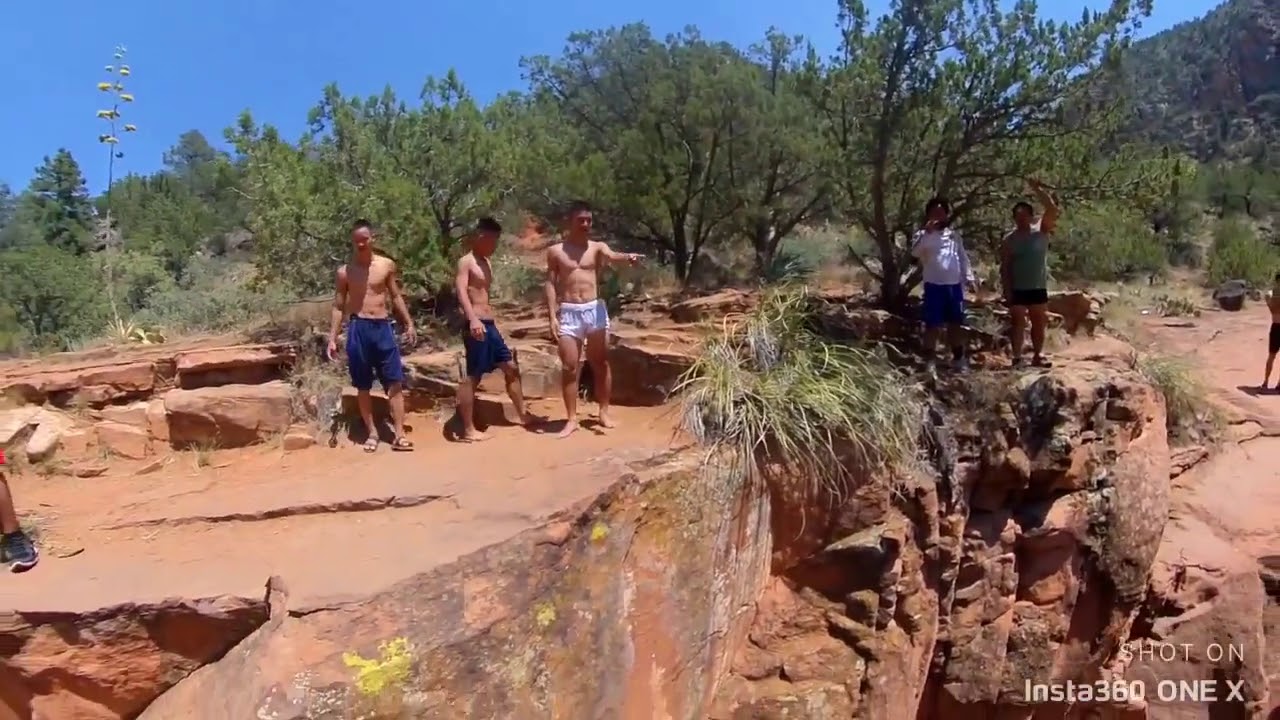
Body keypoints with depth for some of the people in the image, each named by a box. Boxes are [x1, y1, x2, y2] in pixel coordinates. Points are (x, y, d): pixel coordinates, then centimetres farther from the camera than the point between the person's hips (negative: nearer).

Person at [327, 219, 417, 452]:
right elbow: (338, 306, 7)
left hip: (383, 327, 0)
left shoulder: (387, 265, 5)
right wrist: (332, 338, 2)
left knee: (395, 382, -5)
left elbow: (396, 296, 13)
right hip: (358, 329, 0)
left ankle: (399, 435, -2)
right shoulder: (345, 271, 3)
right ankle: (372, 433, 16)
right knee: (363, 386, 5)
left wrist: (409, 324, 6)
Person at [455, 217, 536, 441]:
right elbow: (461, 291, -22)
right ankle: (468, 430, -1)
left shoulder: (485, 263, 18)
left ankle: (523, 414, 26)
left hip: (489, 324, 9)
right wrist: (473, 319, -37)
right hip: (476, 325, -9)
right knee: (473, 377, -6)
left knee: (511, 368, 14)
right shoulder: (466, 262, -8)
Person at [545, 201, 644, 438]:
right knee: (569, 366, -1)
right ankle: (571, 419, 7)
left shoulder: (597, 247, 7)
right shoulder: (555, 251, 7)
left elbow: (611, 256, -15)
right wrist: (552, 316, -5)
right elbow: (551, 284, 5)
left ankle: (604, 413, 18)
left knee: (601, 363, 6)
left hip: (595, 309, 1)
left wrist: (627, 257, -40)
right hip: (568, 312, -1)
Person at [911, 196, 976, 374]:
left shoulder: (954, 235, 16)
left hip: (955, 285, 5)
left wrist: (969, 277, 7)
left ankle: (958, 358, 25)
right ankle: (929, 360, 3)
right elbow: (915, 252, -19)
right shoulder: (923, 234, 0)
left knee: (956, 323, 13)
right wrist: (927, 232, -26)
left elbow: (963, 257, 16)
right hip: (934, 285, -5)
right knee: (932, 324, -3)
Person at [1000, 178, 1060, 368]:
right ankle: (1017, 357, 3)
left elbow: (1052, 208, -11)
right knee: (1018, 324, 0)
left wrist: (1037, 189, -14)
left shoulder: (1041, 231, 1)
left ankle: (1037, 356, 21)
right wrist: (1006, 289, -9)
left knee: (1039, 324, 10)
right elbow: (1004, 267, -2)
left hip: (1039, 288, 2)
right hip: (1017, 289, -2)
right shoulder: (1010, 239, -1)